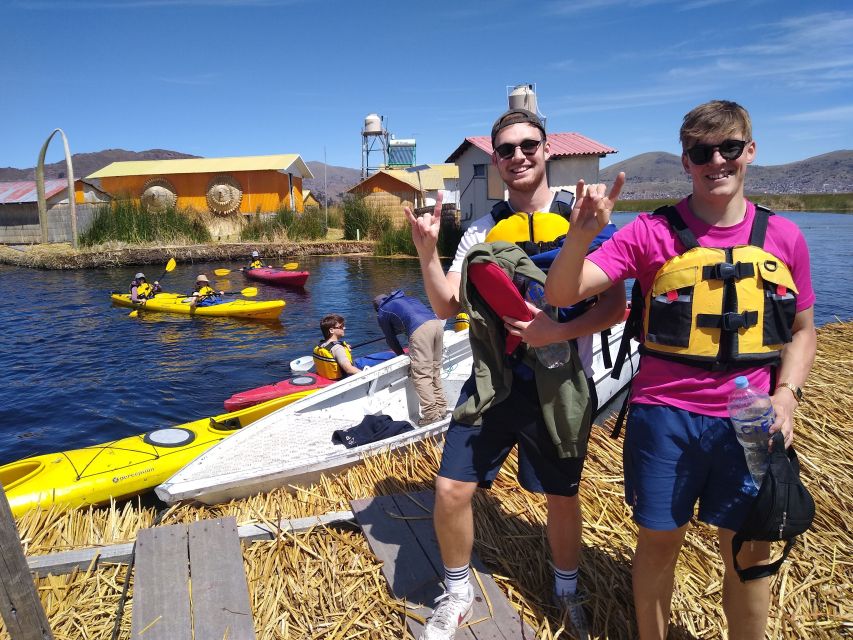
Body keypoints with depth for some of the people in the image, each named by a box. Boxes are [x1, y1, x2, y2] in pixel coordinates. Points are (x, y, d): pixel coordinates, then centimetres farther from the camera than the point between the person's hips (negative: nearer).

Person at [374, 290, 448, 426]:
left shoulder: (382, 313, 21)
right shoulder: (405, 298, 37)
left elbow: (391, 339, 26)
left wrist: (401, 354, 42)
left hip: (420, 329, -6)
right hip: (437, 323, 6)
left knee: (421, 374, -4)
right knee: (435, 371, 16)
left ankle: (431, 414, -8)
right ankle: (441, 408, 19)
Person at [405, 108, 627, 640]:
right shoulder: (482, 231, 4)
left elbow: (615, 307, -7)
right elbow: (447, 307, 1)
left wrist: (557, 330, -23)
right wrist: (427, 251, -13)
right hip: (492, 382, 2)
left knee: (562, 498, 14)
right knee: (452, 490, -1)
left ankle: (568, 590, 43)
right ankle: (458, 594, 27)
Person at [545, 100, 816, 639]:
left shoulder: (784, 237, 1)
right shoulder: (653, 233, -7)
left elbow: (802, 332, 11)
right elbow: (561, 294, -13)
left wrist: (787, 394, -5)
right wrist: (581, 235, -31)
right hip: (665, 417, -2)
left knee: (751, 553, 14)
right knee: (659, 542, 13)